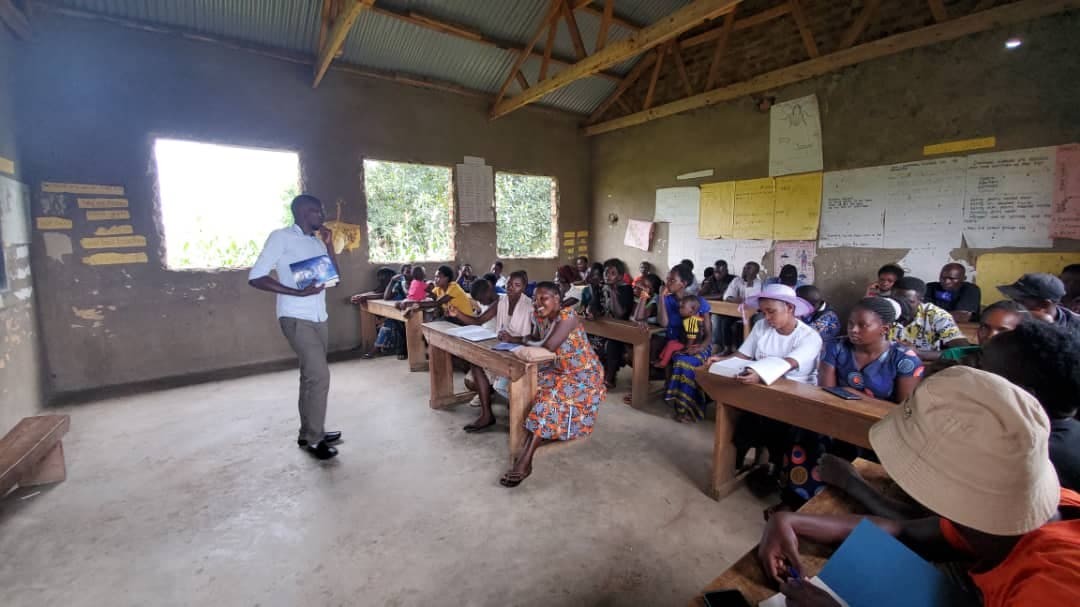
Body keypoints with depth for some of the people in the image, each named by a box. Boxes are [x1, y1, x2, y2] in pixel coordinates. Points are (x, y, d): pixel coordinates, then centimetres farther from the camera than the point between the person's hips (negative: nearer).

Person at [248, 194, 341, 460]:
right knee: (319, 376, -11)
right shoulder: (281, 237, -8)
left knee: (311, 376, 13)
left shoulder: (317, 241, 14)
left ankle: (308, 433, 25)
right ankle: (314, 438, 4)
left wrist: (329, 245, 3)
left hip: (319, 318, 8)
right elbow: (255, 277, -14)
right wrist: (298, 292, -22)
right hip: (296, 319, -8)